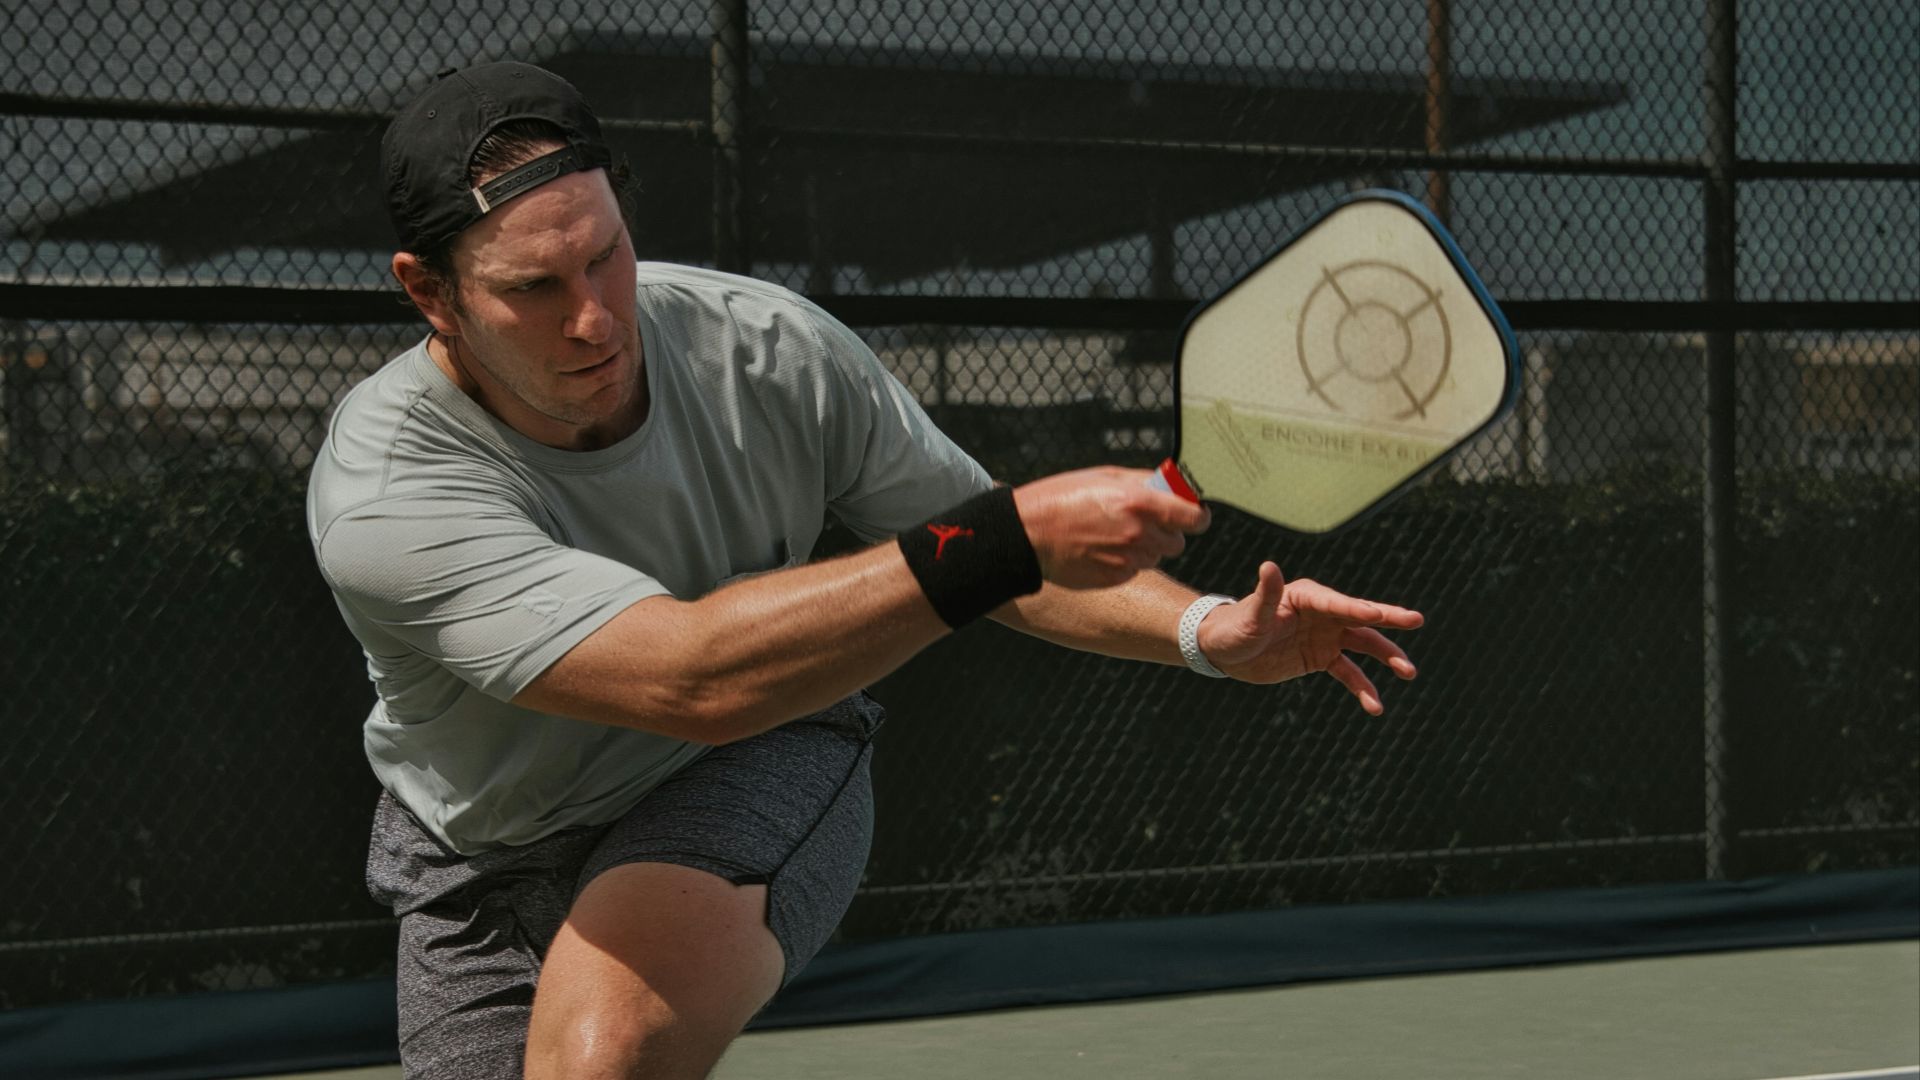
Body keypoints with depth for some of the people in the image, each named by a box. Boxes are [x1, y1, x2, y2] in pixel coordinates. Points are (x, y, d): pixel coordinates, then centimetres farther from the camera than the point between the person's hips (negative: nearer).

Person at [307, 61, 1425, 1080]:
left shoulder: (770, 350, -19)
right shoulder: (383, 495, -32)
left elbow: (1002, 563, -3)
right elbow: (694, 674, -44)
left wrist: (1207, 629, -22)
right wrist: (1012, 534, -48)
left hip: (764, 784, 0)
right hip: (490, 861, 1)